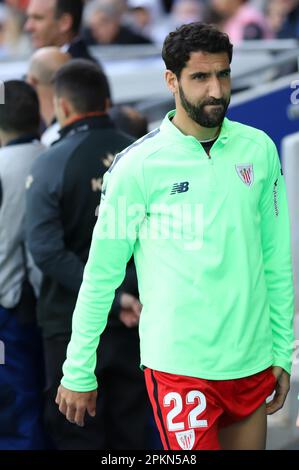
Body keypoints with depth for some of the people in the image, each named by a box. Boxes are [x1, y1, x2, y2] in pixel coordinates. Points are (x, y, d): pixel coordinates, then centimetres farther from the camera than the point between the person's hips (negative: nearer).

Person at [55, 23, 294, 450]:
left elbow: (277, 258, 9)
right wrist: (78, 372, -1)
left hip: (253, 362, 5)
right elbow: (100, 275, -4)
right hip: (180, 366, -4)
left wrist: (283, 351, 8)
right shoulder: (137, 166, -9)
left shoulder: (259, 149, 3)